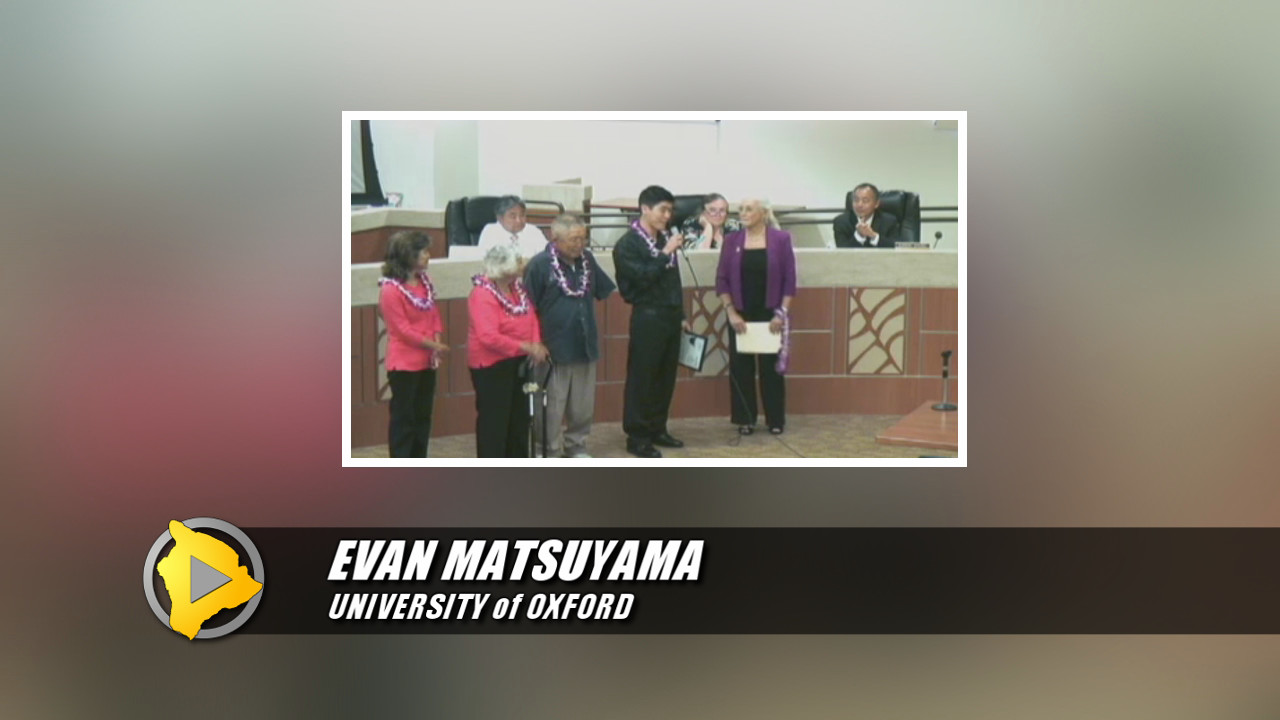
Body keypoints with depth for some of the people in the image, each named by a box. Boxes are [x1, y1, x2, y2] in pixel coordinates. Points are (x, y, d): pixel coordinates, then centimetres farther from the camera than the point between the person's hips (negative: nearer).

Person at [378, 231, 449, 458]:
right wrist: (433, 345, -15)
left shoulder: (424, 280, 7)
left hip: (426, 361, 8)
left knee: (423, 416, 14)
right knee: (403, 417, 0)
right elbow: (403, 330, -18)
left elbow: (434, 314, 8)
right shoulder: (390, 289, -17)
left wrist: (435, 347, -5)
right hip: (404, 364, -8)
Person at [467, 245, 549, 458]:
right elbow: (489, 337, -30)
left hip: (518, 361, 9)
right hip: (492, 364, -9)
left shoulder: (517, 286, 4)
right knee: (494, 417, 0)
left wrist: (536, 344, -13)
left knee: (519, 414, 17)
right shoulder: (483, 295, -23)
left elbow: (531, 316, 5)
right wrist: (525, 346, -26)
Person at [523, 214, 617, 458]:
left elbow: (603, 291, 19)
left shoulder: (587, 259, 5)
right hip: (555, 348, -6)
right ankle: (550, 454, 15)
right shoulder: (540, 264, -13)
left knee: (583, 405, 15)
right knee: (552, 407, 3)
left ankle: (576, 447, 30)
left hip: (585, 345, 6)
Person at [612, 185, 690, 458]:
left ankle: (657, 429, 23)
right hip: (647, 317, -7)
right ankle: (637, 436, 7)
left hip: (670, 316, 7)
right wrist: (666, 253, -18)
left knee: (666, 377, 11)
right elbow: (643, 277, -19)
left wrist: (681, 315, 16)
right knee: (641, 378, 0)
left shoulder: (665, 239, 11)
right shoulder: (627, 244, -8)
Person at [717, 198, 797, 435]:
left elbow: (789, 279, -3)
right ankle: (745, 419, 14)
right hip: (740, 315, 2)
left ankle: (775, 420, 15)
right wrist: (731, 312, -7)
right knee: (741, 367, 4)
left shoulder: (781, 239, -3)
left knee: (771, 367, 4)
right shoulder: (731, 240, 2)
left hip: (770, 314, -2)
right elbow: (722, 279, 1)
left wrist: (781, 313, -9)